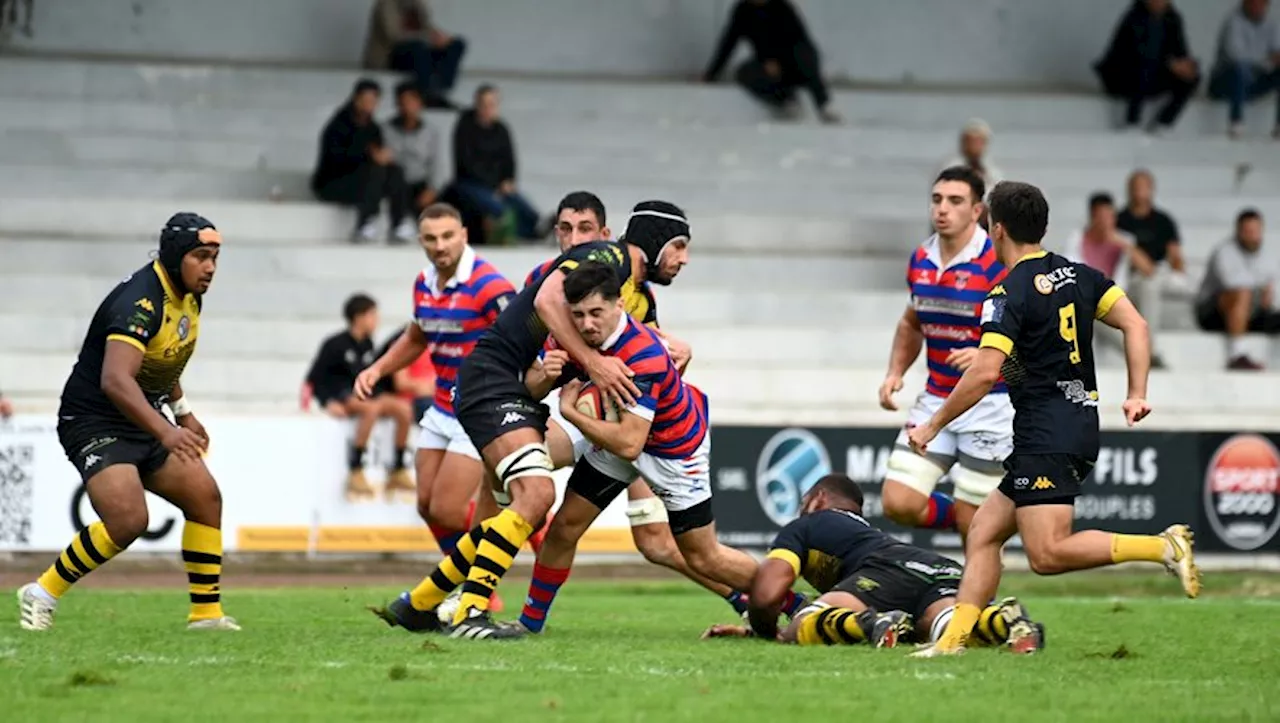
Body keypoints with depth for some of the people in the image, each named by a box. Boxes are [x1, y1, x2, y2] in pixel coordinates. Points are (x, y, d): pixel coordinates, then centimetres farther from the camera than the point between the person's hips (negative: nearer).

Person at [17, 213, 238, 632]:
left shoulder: (189, 296, 4)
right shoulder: (140, 302, -27)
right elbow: (114, 379, -41)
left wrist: (183, 412, 25)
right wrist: (165, 432, -50)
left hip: (143, 422, 9)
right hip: (93, 421, -9)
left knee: (205, 499, 3)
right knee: (129, 520, -25)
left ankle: (207, 613, 12)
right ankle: (42, 595, -7)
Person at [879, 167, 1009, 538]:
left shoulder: (997, 264, -15)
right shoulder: (920, 261, 5)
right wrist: (895, 372, 8)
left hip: (989, 405, -6)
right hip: (935, 400, 6)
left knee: (975, 525, -4)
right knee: (899, 503, -5)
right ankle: (972, 521, 22)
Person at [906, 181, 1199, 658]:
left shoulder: (1010, 294, -11)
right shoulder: (1077, 275, 12)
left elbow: (986, 372, -18)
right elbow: (1135, 324, 7)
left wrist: (933, 426, -9)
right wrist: (1137, 395, 8)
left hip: (1047, 436, -9)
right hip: (1081, 423, 9)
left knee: (1048, 555, -14)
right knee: (983, 533, 10)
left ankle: (1162, 547, -22)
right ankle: (953, 637, 4)